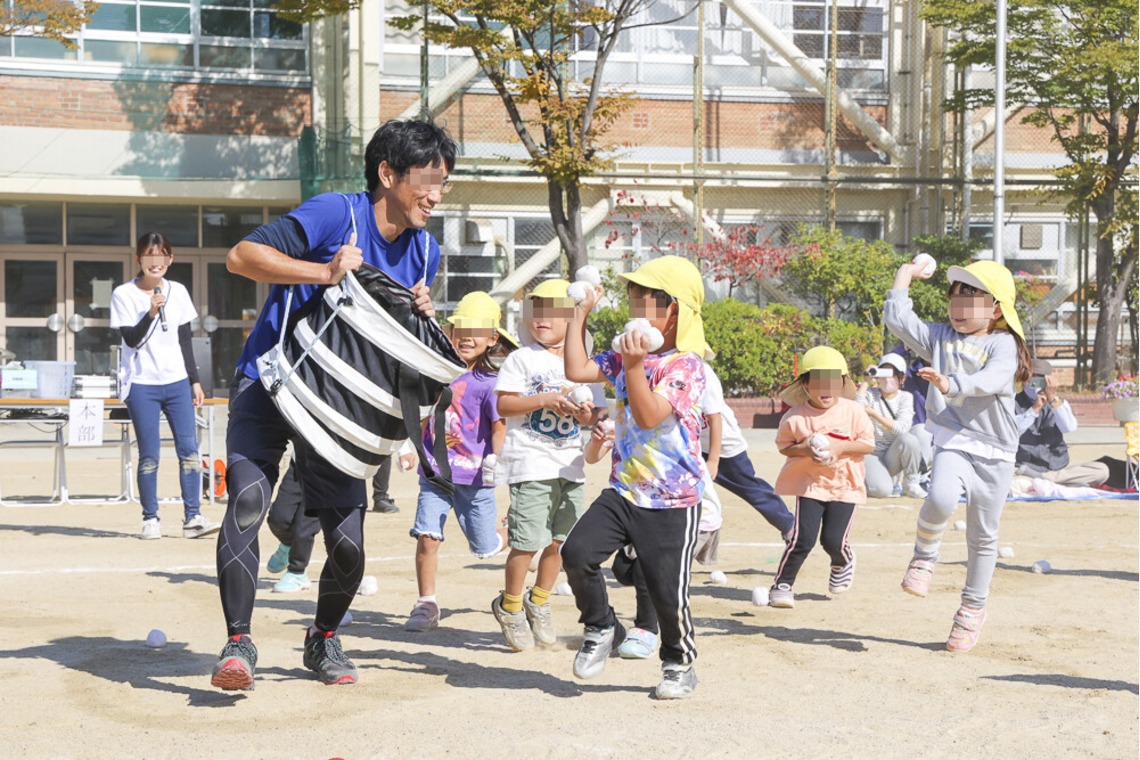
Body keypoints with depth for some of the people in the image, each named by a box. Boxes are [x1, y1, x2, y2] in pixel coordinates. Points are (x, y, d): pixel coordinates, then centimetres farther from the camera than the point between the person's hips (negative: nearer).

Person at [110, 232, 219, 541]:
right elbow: (131, 339, -10)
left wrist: (195, 381, 11)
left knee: (189, 449, -4)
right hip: (141, 385, -3)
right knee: (149, 455, -2)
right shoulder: (124, 294, -3)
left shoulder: (178, 292, 9)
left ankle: (192, 517, -2)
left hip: (177, 382, 3)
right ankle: (150, 519, 7)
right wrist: (151, 313, -24)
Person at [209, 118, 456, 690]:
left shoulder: (425, 252, 5)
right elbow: (241, 257, -22)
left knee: (349, 547, -2)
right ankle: (237, 644, -11)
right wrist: (326, 271, -30)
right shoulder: (335, 214, -15)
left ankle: (323, 639, 26)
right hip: (269, 385, -4)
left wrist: (421, 318, -7)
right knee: (248, 497, -26)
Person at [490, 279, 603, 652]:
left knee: (562, 538, 8)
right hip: (531, 462, -5)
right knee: (528, 540, -10)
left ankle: (538, 602, 28)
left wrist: (586, 414, -8)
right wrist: (544, 401, -18)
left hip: (569, 464, 5)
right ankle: (510, 605, 11)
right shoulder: (522, 359, -1)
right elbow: (503, 404, -8)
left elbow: (593, 410, 15)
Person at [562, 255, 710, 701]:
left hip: (673, 502, -6)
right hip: (624, 491, 6)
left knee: (668, 592, 0)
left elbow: (649, 416, -24)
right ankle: (601, 629, 12)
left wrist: (634, 368, -35)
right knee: (577, 553, -12)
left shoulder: (685, 364, -14)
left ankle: (679, 664, 26)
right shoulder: (629, 354, 9)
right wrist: (582, 313, 7)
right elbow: (577, 370, 7)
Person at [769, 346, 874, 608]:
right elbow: (783, 445, 3)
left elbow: (868, 444, -3)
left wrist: (841, 446, -18)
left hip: (845, 485, 0)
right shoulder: (795, 416, -8)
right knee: (803, 539, -10)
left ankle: (843, 562, 34)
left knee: (833, 540, -3)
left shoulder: (853, 411, -7)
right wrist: (804, 449, -17)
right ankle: (782, 585, 7)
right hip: (810, 484, 0)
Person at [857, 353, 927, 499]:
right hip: (871, 453, -1)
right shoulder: (870, 394, -1)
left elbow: (902, 428, -18)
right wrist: (866, 381, -17)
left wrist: (873, 413, -21)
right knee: (882, 490, -30)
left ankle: (910, 484, -10)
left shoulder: (905, 397, 0)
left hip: (893, 455, 1)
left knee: (910, 439, -31)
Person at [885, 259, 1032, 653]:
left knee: (983, 535, 9)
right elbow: (897, 319, 6)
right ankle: (924, 555, -1)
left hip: (995, 450, -1)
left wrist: (951, 384, -38)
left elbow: (993, 379, -22)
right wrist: (904, 276, 14)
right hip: (953, 442, 1)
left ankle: (973, 607, 27)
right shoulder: (941, 337, 11)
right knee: (941, 498, -31)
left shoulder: (1002, 344, -2)